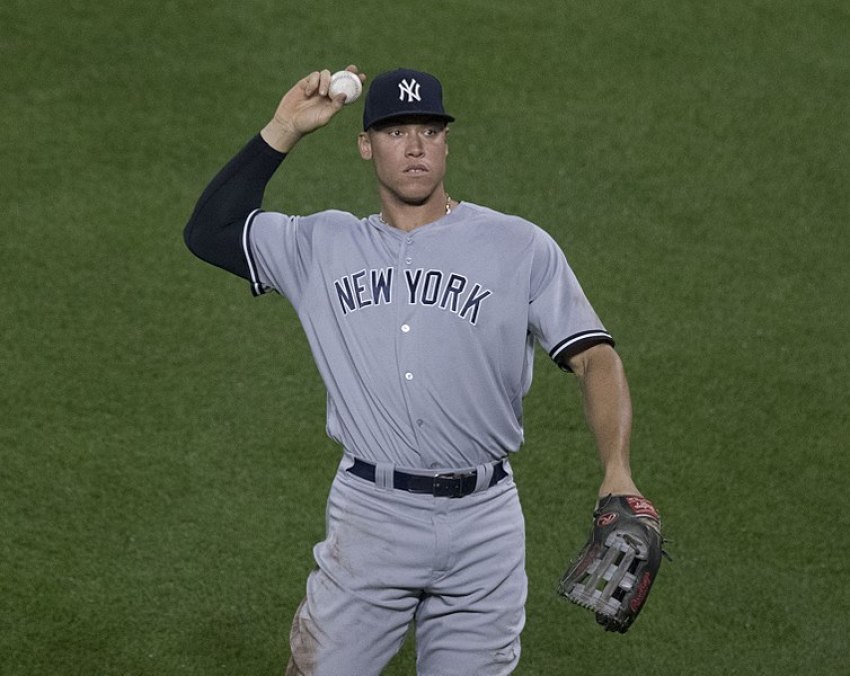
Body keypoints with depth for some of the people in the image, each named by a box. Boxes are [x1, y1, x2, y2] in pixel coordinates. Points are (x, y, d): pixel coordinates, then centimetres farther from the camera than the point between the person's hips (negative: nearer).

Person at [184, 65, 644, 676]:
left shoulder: (520, 247, 2)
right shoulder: (323, 246, 11)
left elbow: (595, 358, -3)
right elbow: (209, 230, 6)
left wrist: (618, 474, -19)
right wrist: (283, 132, 2)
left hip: (484, 525, -1)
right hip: (370, 518, 1)